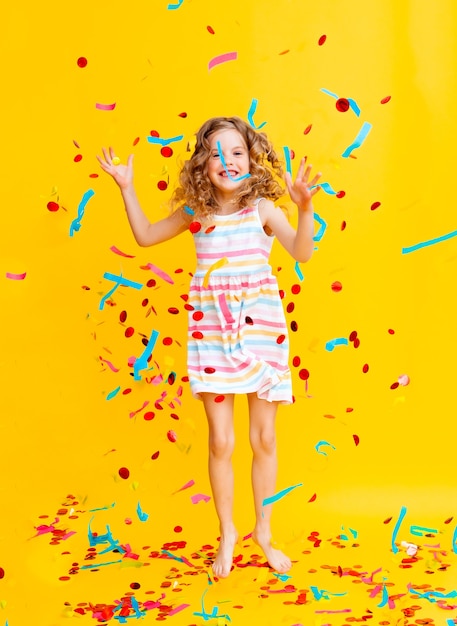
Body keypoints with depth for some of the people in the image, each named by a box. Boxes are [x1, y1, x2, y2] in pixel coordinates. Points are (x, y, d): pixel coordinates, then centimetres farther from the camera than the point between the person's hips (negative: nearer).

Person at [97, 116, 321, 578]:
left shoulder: (263, 208, -4)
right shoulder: (196, 212, 4)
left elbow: (301, 252, -17)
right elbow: (146, 235, 16)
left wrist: (304, 209, -32)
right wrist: (126, 188, 9)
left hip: (260, 328, -1)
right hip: (211, 332, 2)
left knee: (264, 439, 8)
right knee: (220, 442, 5)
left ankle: (263, 532, 29)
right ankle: (227, 535, 26)